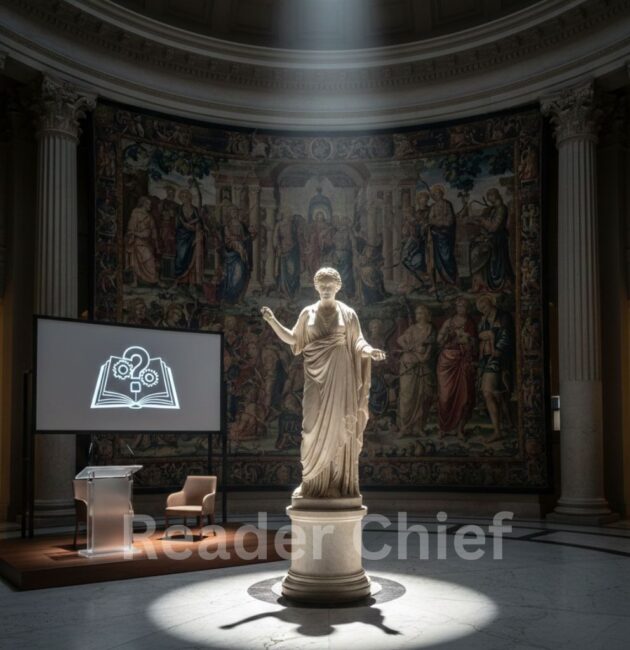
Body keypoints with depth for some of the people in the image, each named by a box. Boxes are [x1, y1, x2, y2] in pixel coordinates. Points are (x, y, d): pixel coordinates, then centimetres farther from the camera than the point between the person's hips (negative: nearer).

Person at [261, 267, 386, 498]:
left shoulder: (348, 314, 4)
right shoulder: (308, 313, 9)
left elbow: (357, 342, -1)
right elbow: (292, 339, 13)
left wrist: (370, 351, -23)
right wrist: (272, 321, 2)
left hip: (340, 375, -1)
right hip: (316, 376, 1)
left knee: (339, 426, -2)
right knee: (315, 426, -2)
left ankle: (341, 482, 4)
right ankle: (314, 482, 4)